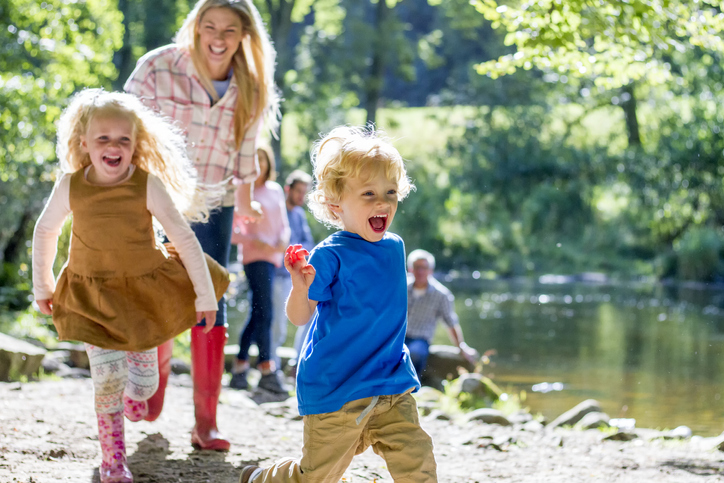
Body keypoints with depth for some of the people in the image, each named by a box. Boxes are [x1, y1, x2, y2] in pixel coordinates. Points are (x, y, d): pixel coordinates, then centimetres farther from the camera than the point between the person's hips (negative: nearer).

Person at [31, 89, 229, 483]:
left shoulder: (148, 185, -19)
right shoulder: (70, 186, -14)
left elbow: (184, 239, -13)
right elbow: (45, 230, 4)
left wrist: (205, 294, -11)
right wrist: (42, 285, 11)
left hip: (144, 289, 0)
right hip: (93, 295, 0)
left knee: (145, 380, 8)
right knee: (107, 378, -9)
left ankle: (134, 396, 47)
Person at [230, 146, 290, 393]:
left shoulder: (276, 190, 15)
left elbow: (284, 224, 19)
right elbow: (231, 232, -5)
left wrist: (284, 239, -3)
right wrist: (256, 242, -16)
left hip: (273, 256, 7)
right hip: (254, 256, -6)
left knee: (257, 314, 9)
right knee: (264, 313, -12)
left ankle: (240, 366, 16)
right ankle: (267, 370, -10)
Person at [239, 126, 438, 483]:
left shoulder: (394, 247, 7)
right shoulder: (330, 256, -14)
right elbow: (299, 316, -14)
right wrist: (300, 286, -33)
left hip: (392, 386, 5)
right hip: (336, 388, -5)